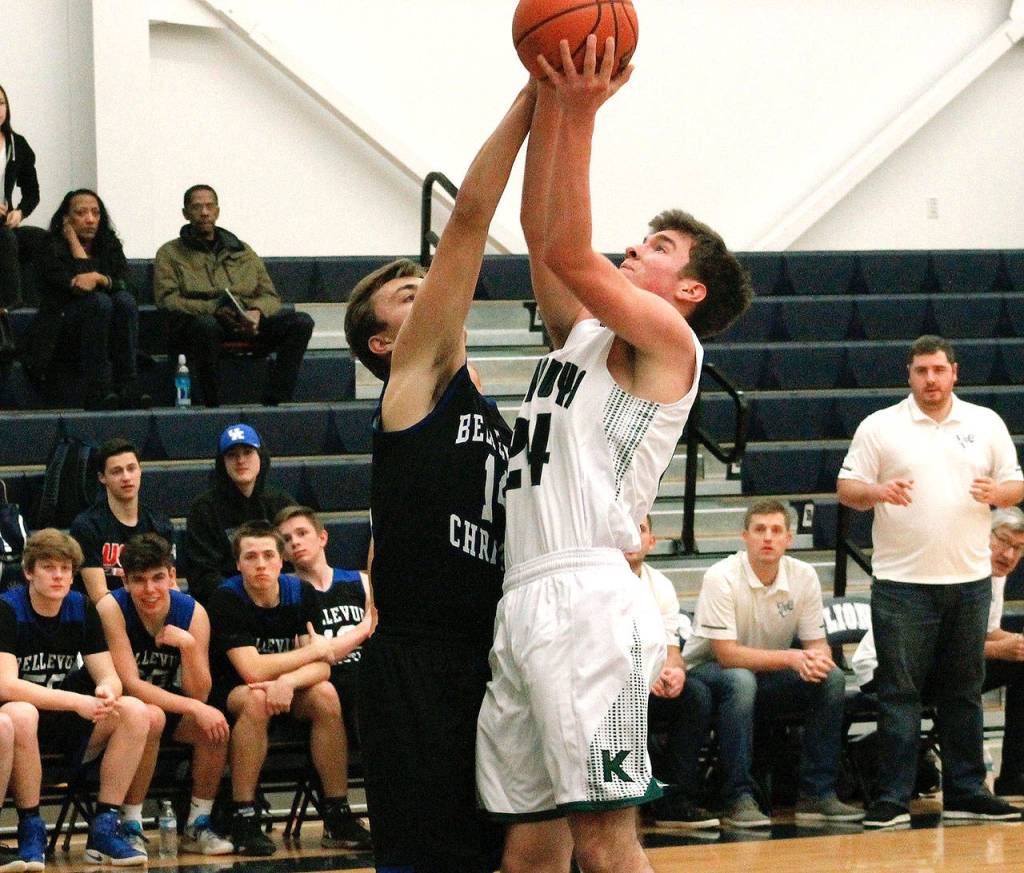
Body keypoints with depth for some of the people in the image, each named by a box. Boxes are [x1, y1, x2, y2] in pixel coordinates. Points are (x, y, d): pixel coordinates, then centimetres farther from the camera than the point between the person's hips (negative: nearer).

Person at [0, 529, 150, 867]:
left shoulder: (82, 609, 3)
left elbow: (110, 677, 0)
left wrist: (107, 692, -26)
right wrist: (76, 701, -33)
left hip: (66, 728, 5)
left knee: (136, 711, -18)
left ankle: (104, 828, -16)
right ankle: (31, 833, -25)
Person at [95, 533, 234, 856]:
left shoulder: (193, 613, -10)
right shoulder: (112, 609, -20)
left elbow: (199, 696, -12)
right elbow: (130, 685, -24)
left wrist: (189, 644, -29)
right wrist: (194, 709, -31)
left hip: (166, 704, 4)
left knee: (215, 726, -24)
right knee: (151, 716, -36)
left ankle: (198, 826, -5)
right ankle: (129, 826, -23)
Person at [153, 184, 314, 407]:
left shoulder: (243, 252, 27)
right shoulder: (170, 253, 15)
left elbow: (270, 296, 20)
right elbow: (167, 299, -1)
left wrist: (257, 312, -6)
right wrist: (214, 310, -16)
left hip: (247, 323, 4)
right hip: (194, 320, -4)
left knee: (301, 322, -22)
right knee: (206, 325, -42)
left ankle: (274, 402, -28)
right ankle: (211, 406, -33)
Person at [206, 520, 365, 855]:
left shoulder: (300, 593, -5)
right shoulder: (226, 600, -18)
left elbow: (322, 667, -12)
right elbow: (252, 669, -28)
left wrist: (288, 681, -35)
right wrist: (315, 650, -18)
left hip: (288, 695, 4)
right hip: (229, 695, -4)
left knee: (325, 695, -24)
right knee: (256, 699, -36)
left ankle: (337, 817, -20)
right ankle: (243, 820, -33)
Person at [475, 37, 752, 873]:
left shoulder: (668, 340, 2)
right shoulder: (583, 332, 22)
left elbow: (568, 252, -12)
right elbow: (542, 235, 14)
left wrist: (581, 116, -11)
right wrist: (552, 104, 8)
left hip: (587, 600, -8)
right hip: (523, 602, 8)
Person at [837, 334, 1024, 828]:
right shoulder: (880, 427, 2)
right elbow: (846, 488, 1)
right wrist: (877, 492, -20)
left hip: (969, 579, 3)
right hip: (902, 583, -3)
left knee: (964, 692, 8)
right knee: (899, 693, -3)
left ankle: (965, 793, 14)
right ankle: (893, 799, -1)